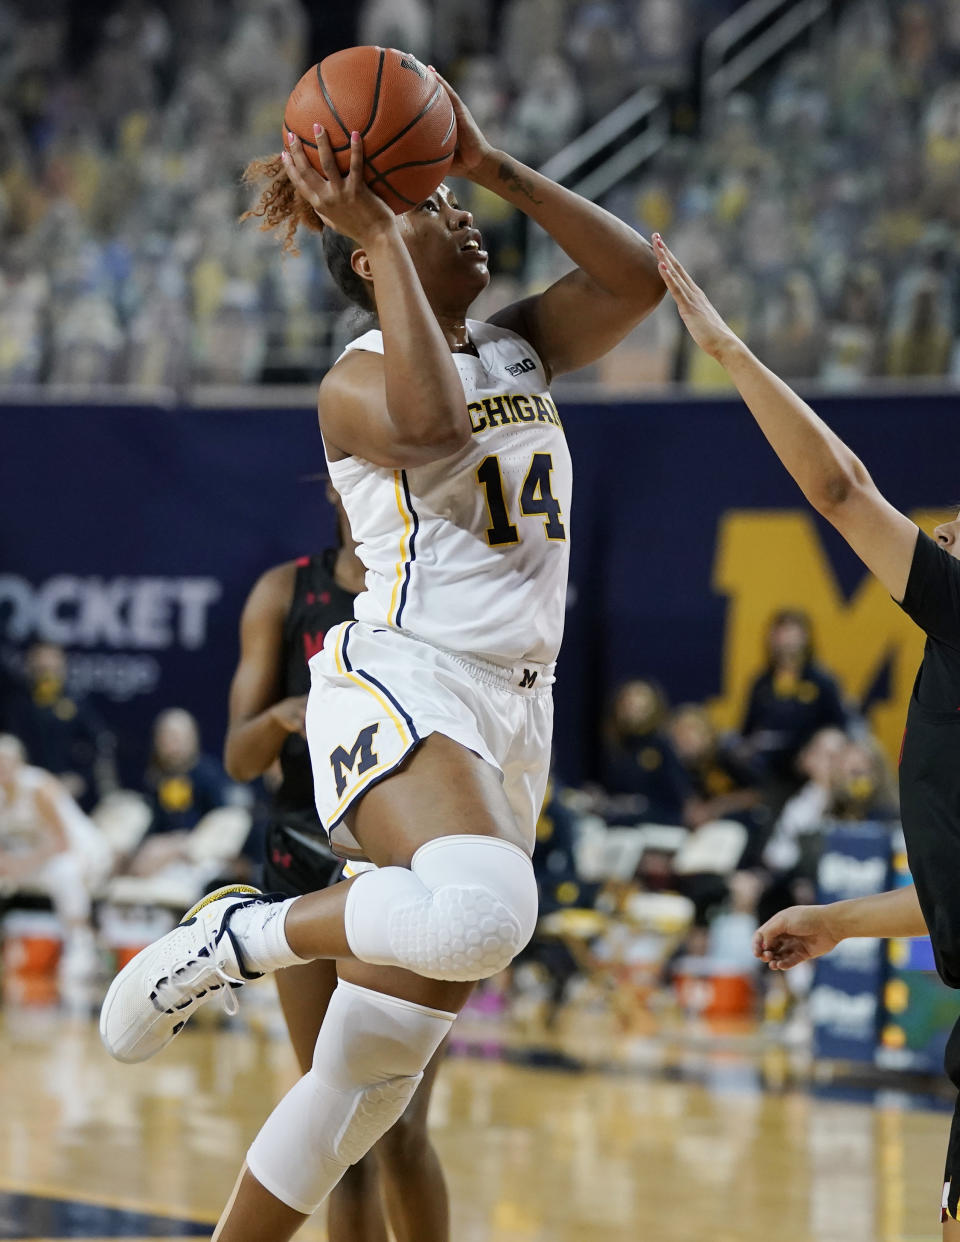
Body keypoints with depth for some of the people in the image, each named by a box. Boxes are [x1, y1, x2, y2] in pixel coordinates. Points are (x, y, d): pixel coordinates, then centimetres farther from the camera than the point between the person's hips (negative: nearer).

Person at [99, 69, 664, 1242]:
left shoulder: (520, 346, 16)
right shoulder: (359, 378, -6)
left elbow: (636, 277, 1)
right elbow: (432, 423, -29)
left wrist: (494, 166, -5)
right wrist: (376, 231, -24)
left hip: (511, 712, 7)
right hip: (400, 687, -7)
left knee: (372, 1072, 7)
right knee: (483, 914, -39)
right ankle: (231, 936, -16)